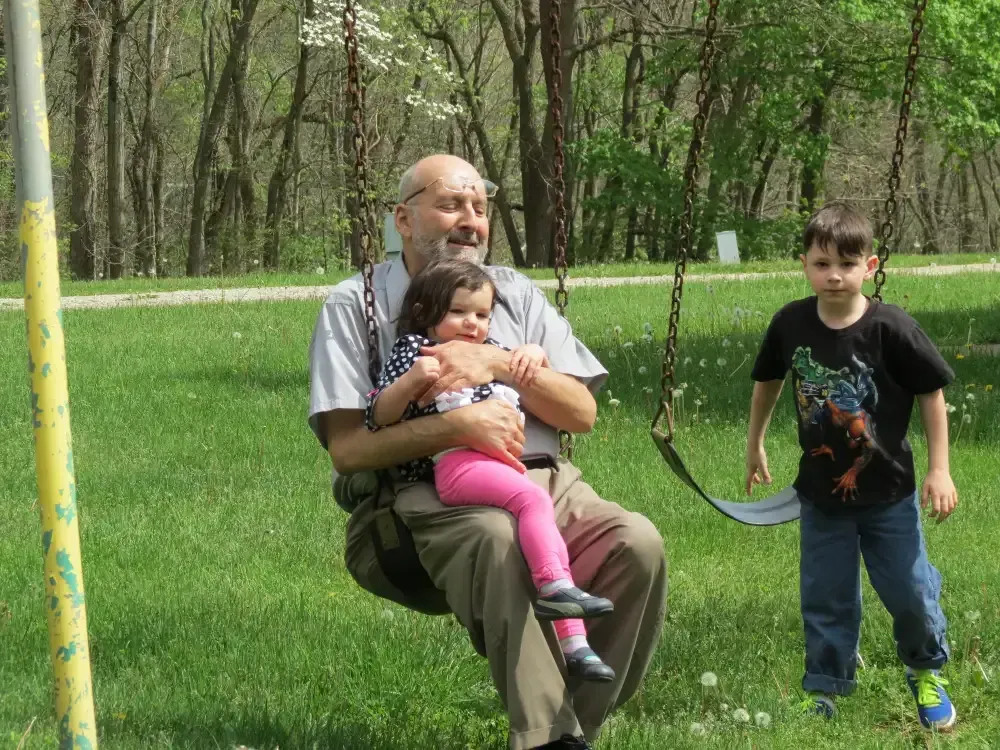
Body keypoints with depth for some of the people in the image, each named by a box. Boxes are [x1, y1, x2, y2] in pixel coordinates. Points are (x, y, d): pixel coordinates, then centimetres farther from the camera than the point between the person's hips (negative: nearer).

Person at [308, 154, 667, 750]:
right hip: (426, 498, -4)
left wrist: (499, 364, -4)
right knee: (502, 542, -39)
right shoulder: (355, 307, 7)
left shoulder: (515, 293, 21)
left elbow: (582, 414, 12)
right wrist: (458, 425, -15)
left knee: (638, 543, -26)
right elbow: (346, 450, -3)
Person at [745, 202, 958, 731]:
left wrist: (939, 471, -10)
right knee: (826, 598, 12)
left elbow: (932, 392, -10)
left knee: (910, 592, 9)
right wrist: (755, 446, 17)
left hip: (888, 492, -2)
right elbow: (767, 381, 7)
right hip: (822, 493, 2)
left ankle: (927, 672, 34)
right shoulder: (791, 323, -12)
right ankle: (824, 689, 28)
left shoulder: (891, 329, -21)